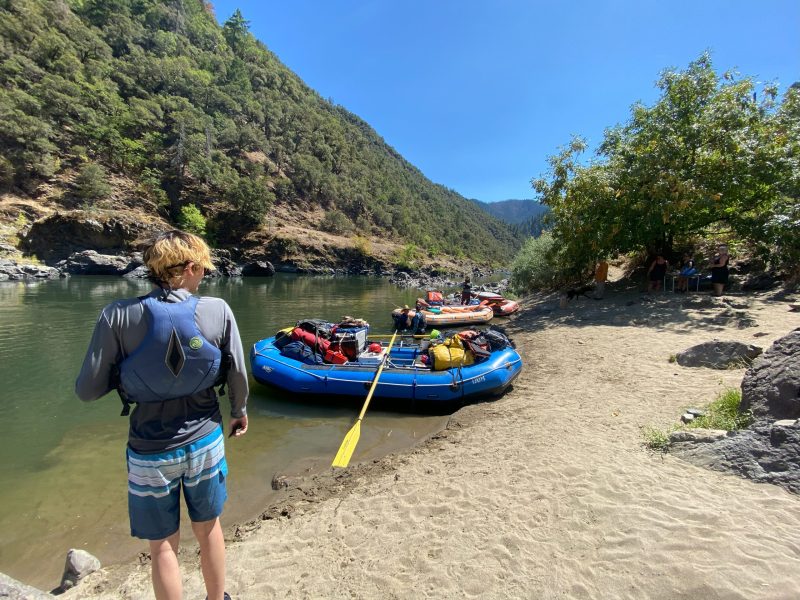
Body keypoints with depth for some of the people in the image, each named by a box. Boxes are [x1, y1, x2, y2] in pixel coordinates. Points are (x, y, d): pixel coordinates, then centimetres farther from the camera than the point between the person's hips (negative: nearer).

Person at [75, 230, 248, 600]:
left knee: (162, 545, 20)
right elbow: (238, 374, -6)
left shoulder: (118, 316, -17)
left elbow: (87, 390, -12)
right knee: (208, 528, 25)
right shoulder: (218, 310, -14)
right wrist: (240, 411, 12)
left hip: (151, 452, -1)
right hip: (205, 441, 1)